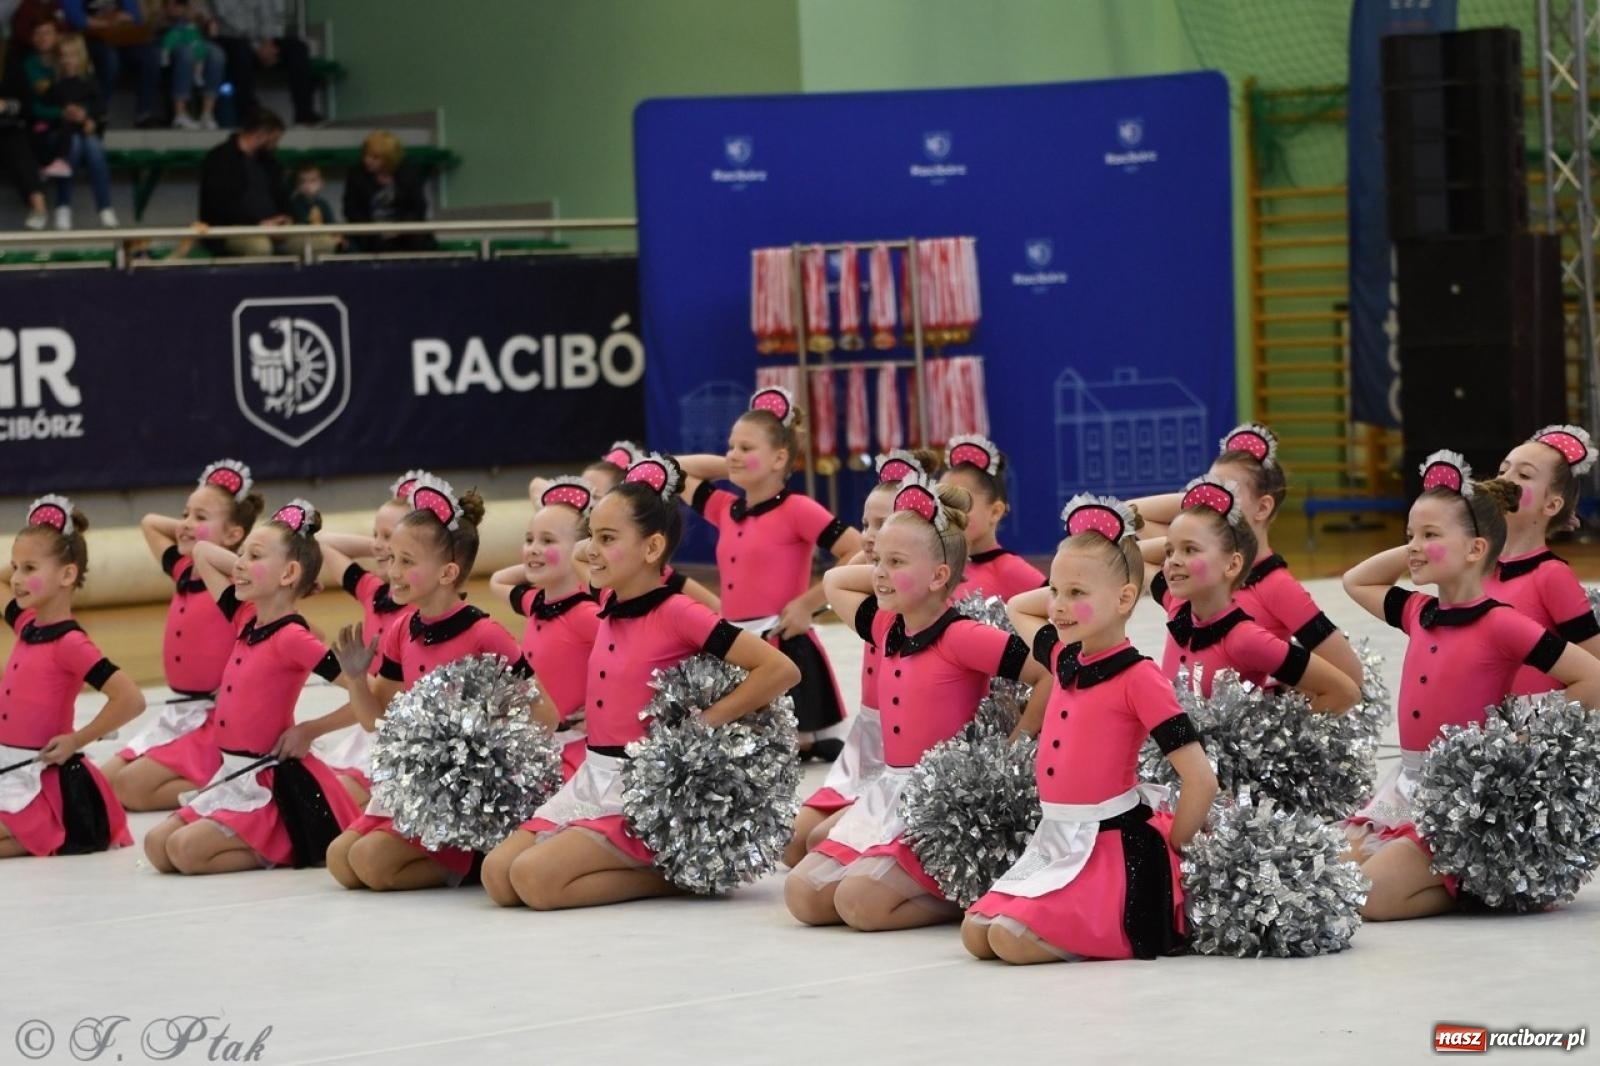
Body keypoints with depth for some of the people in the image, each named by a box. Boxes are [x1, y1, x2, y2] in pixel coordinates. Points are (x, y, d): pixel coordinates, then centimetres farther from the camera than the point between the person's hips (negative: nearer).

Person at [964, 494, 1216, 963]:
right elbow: (1016, 607, 32)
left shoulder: (1138, 677, -14)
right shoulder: (1064, 659, 9)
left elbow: (1201, 779, -17)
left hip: (1114, 849, -8)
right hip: (1055, 842, 8)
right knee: (976, 934, 0)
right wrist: (1061, 587, 17)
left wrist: (1168, 850, -7)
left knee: (1012, 940, -22)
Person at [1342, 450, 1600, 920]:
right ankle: (1451, 877, 11)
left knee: (1367, 897, -22)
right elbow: (1355, 581, 29)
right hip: (1407, 783, 8)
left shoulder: (1501, 624, -11)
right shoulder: (1418, 614, 10)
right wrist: (1412, 552, 14)